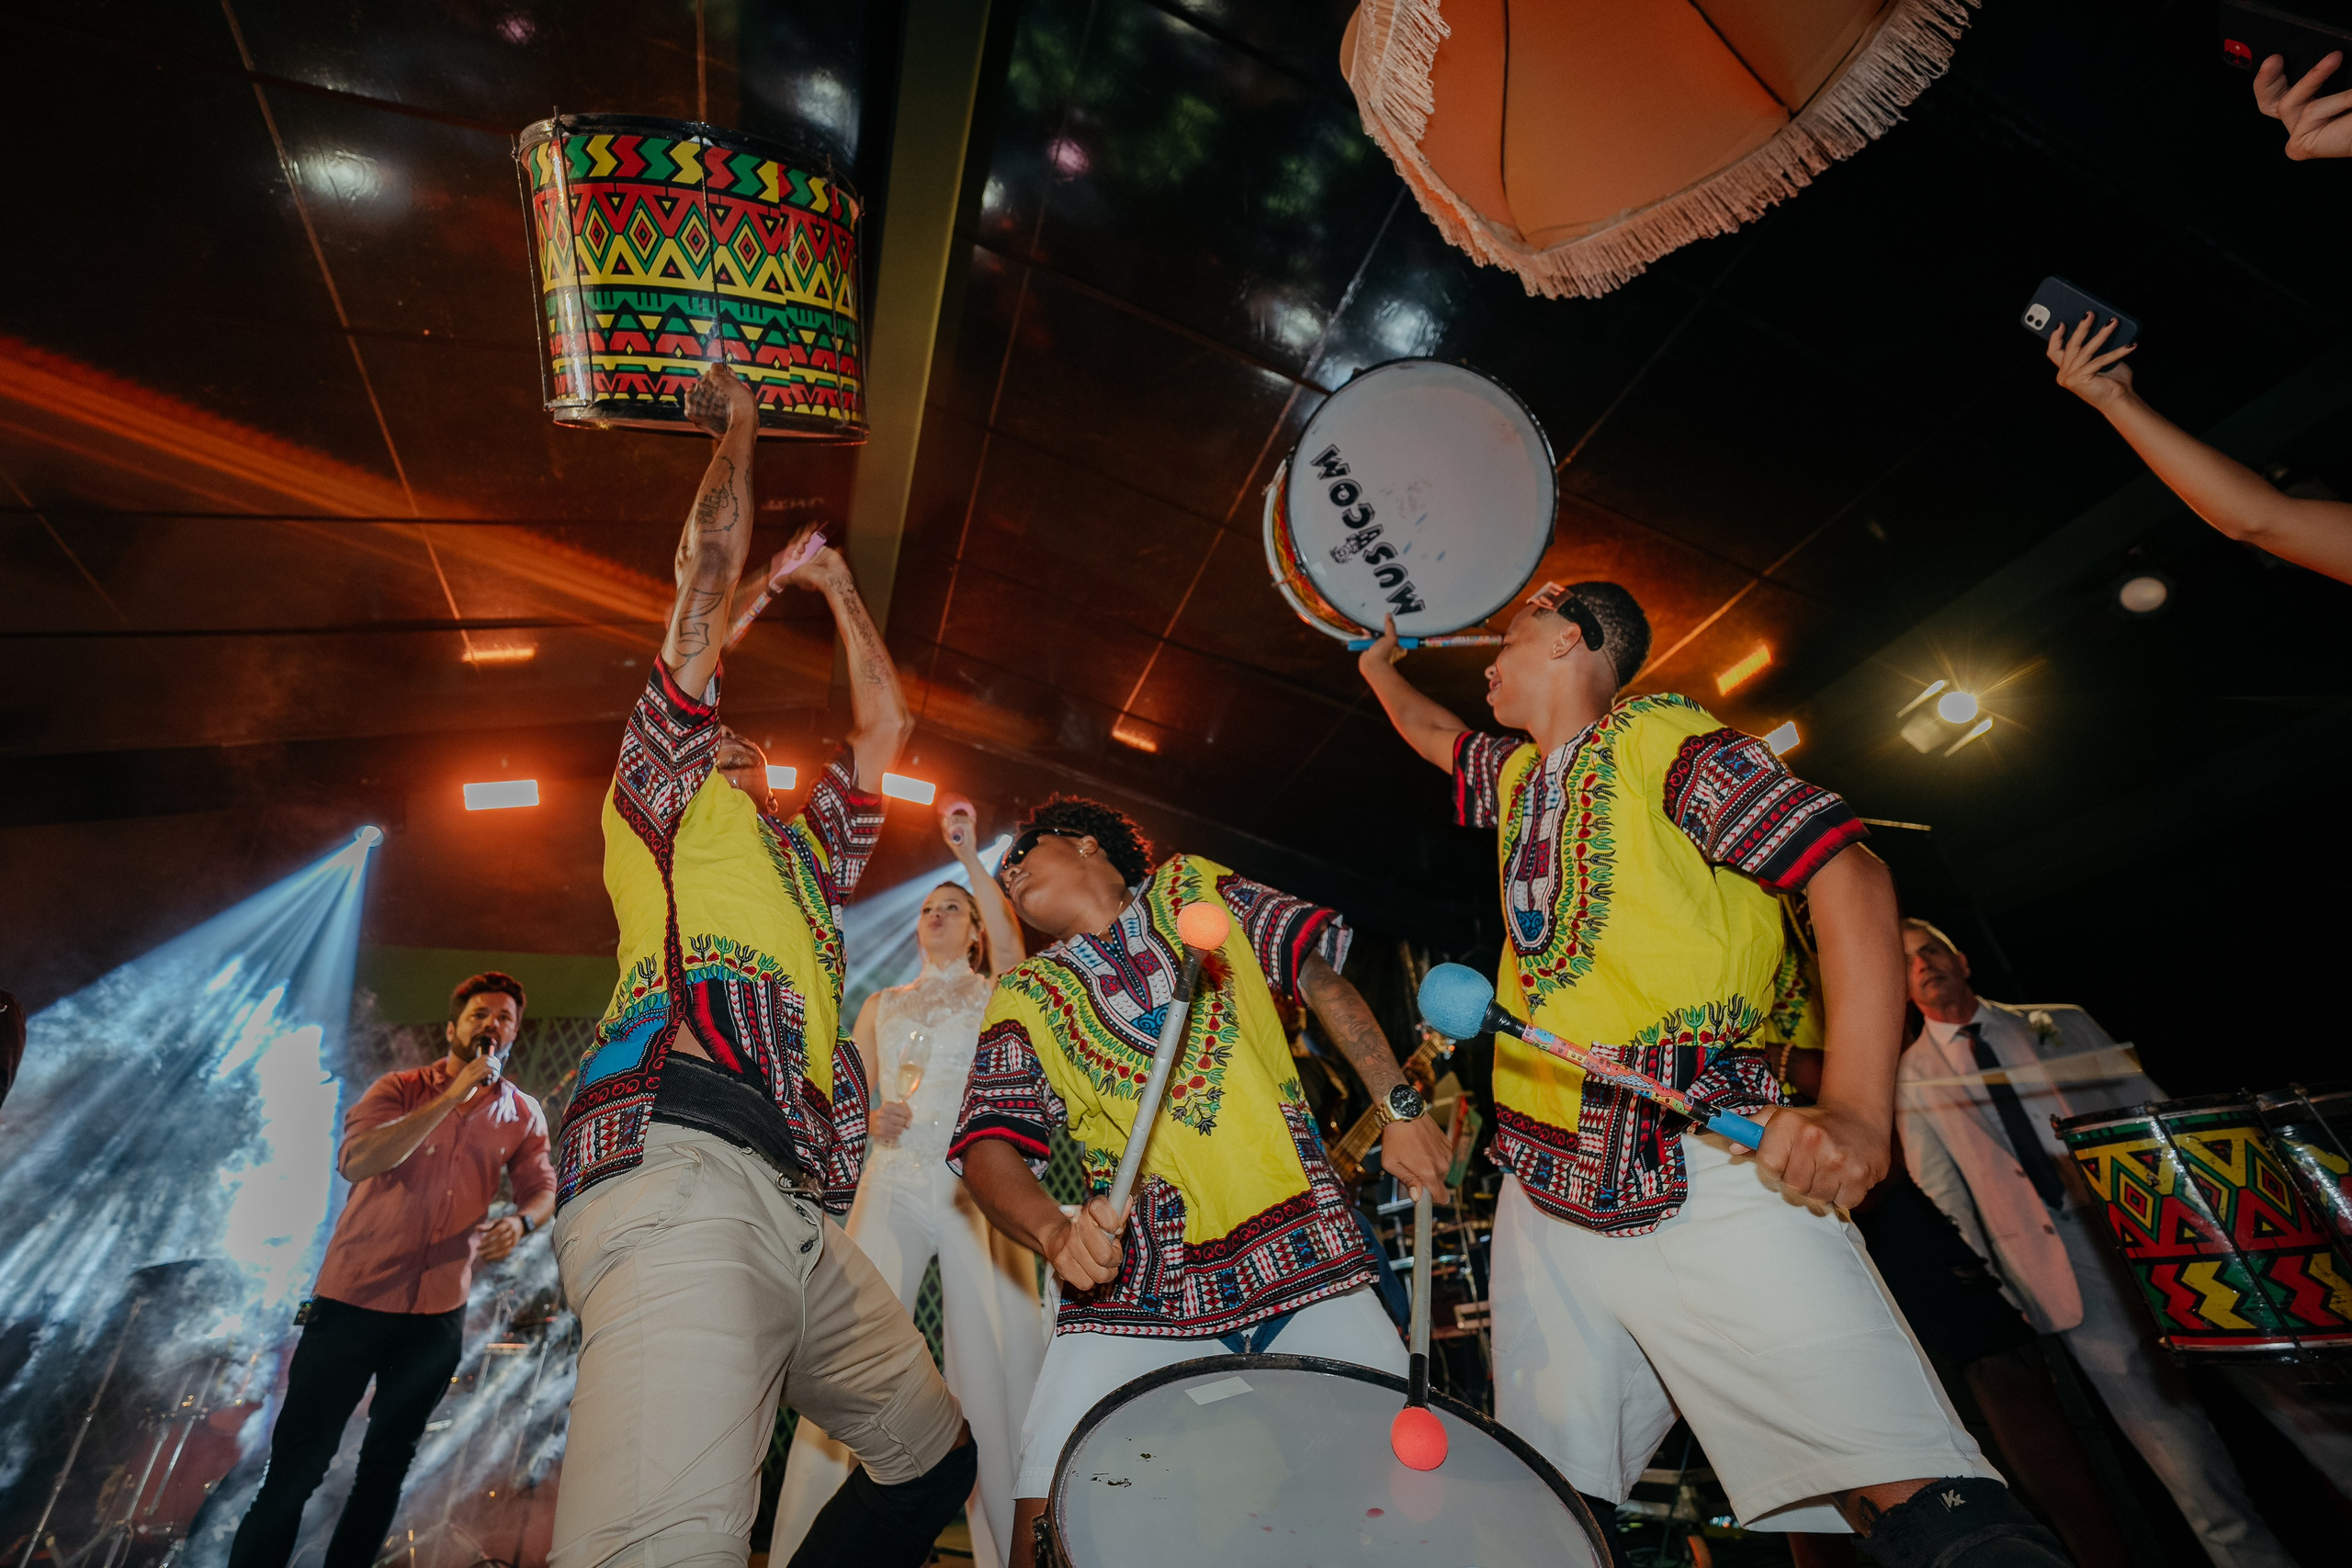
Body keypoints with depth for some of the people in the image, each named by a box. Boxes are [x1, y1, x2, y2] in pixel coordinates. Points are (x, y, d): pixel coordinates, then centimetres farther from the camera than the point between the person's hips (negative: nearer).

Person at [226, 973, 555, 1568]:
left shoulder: (522, 1114, 3)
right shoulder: (399, 1089, -4)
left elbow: (542, 1187, 4)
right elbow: (356, 1161, -19)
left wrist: (519, 1221, -18)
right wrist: (454, 1094, -24)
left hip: (438, 1310, 3)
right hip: (353, 1295, -3)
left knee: (388, 1462, 15)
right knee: (297, 1463, 3)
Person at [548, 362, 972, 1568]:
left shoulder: (806, 850, 32)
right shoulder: (661, 803, 16)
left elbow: (885, 724, 34)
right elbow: (708, 578, 11)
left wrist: (834, 587, 41)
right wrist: (735, 434, 24)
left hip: (796, 1213, 8)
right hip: (683, 1168, -7)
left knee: (934, 1455, 14)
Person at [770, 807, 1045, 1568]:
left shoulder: (995, 993, 10)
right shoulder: (883, 1004, 20)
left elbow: (1011, 940, -12)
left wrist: (968, 854, -15)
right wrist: (870, 1120, -5)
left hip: (976, 1189, -2)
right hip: (892, 1185, 3)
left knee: (993, 1363, -3)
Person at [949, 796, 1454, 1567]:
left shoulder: (1194, 888, 9)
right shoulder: (1026, 996, 8)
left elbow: (1320, 975, 7)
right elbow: (987, 1145, -3)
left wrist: (1401, 1108, -2)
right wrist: (1054, 1231, -24)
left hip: (1305, 1247, 1)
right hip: (1140, 1283, 0)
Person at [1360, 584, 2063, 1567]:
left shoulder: (1659, 735, 1)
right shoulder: (1518, 776, 21)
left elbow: (1849, 874, -9)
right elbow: (1431, 735, 44)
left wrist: (1858, 1113, -20)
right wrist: (1378, 663, 56)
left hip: (1705, 1173, -6)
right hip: (1544, 1193, 6)